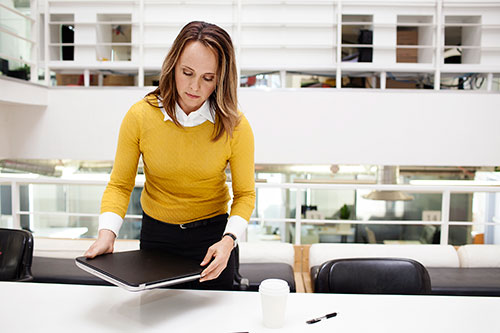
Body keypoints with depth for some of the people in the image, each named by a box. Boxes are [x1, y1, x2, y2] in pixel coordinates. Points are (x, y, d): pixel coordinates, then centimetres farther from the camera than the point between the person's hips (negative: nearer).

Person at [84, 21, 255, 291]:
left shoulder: (235, 126, -18)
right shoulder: (139, 116, -16)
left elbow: (244, 194, -8)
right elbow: (120, 185, -7)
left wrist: (228, 240, -23)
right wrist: (107, 234, -22)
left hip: (212, 234, -1)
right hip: (156, 232, 1)